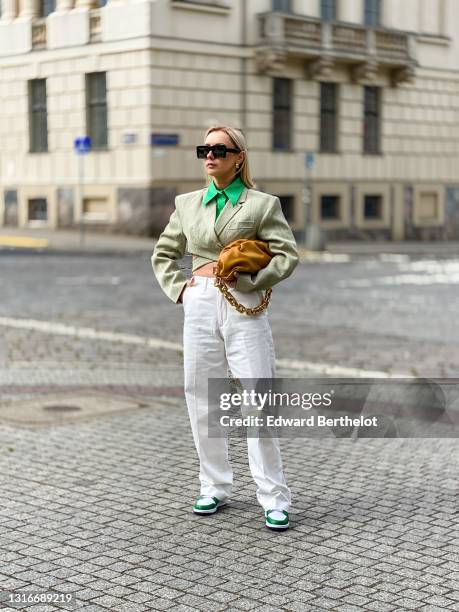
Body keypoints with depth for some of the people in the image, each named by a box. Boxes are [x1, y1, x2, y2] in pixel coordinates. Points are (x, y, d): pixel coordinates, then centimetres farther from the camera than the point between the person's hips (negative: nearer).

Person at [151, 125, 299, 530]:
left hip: (242, 307, -4)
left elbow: (288, 254, -3)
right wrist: (177, 287, 7)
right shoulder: (188, 204, 12)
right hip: (200, 305, 4)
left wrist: (251, 281, -12)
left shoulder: (261, 204, 1)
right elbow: (163, 254, 22)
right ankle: (215, 488, 21)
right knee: (202, 400, 7)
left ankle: (274, 498, 2)